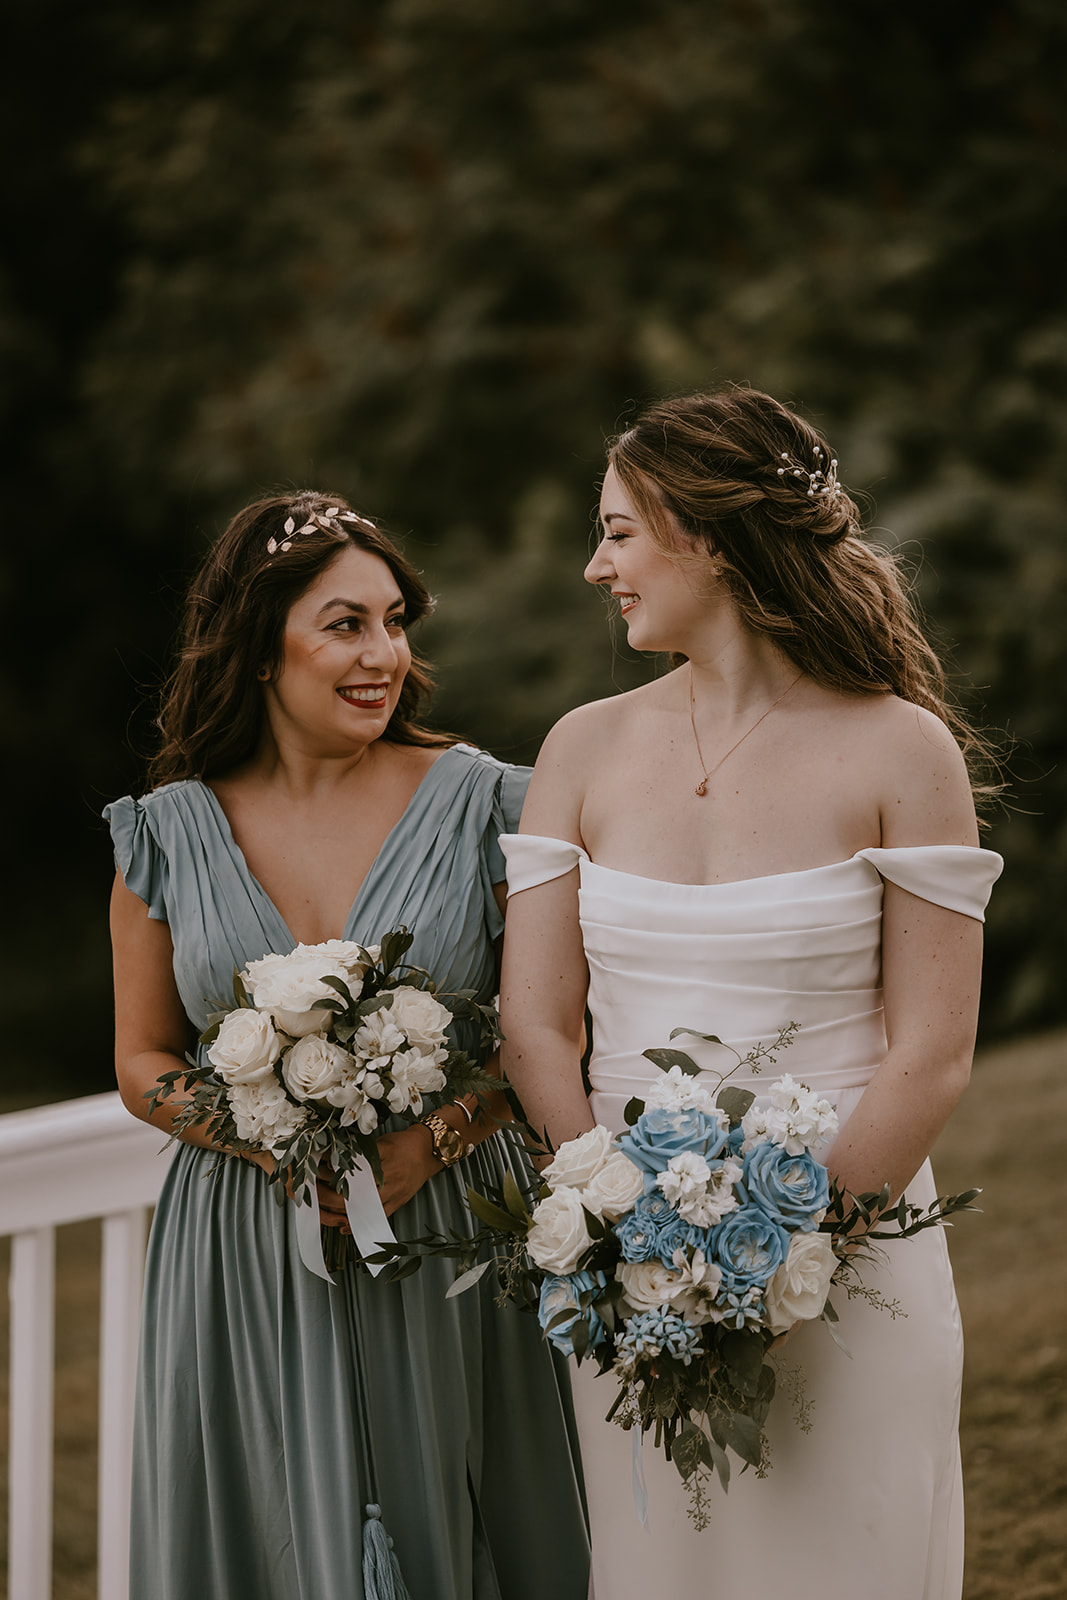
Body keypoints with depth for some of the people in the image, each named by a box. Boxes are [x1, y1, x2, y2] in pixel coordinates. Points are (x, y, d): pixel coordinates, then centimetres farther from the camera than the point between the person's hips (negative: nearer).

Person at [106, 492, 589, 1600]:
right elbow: (143, 1063, 6)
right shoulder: (170, 834, 2)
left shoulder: (477, 803, -1)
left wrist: (435, 1137, -16)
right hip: (243, 1251, 1)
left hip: (447, 1242, -1)